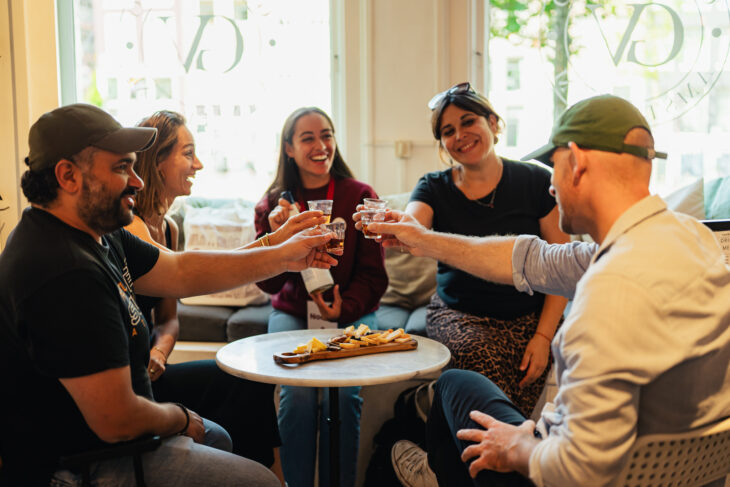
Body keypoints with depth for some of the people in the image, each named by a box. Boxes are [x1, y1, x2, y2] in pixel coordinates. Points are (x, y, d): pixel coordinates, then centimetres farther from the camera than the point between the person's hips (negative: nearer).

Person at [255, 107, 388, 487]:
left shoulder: (361, 197, -3)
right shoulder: (272, 205, 2)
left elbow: (373, 275, -1)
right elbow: (269, 284, -2)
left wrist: (342, 309, -18)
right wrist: (276, 234, -19)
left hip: (351, 313, -1)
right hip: (291, 313, 1)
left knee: (341, 394, -24)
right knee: (298, 393, -23)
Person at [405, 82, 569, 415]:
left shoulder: (536, 182, 1)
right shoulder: (435, 188, 4)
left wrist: (544, 335, -11)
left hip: (527, 316, -1)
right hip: (459, 315, 1)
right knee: (480, 354, -32)